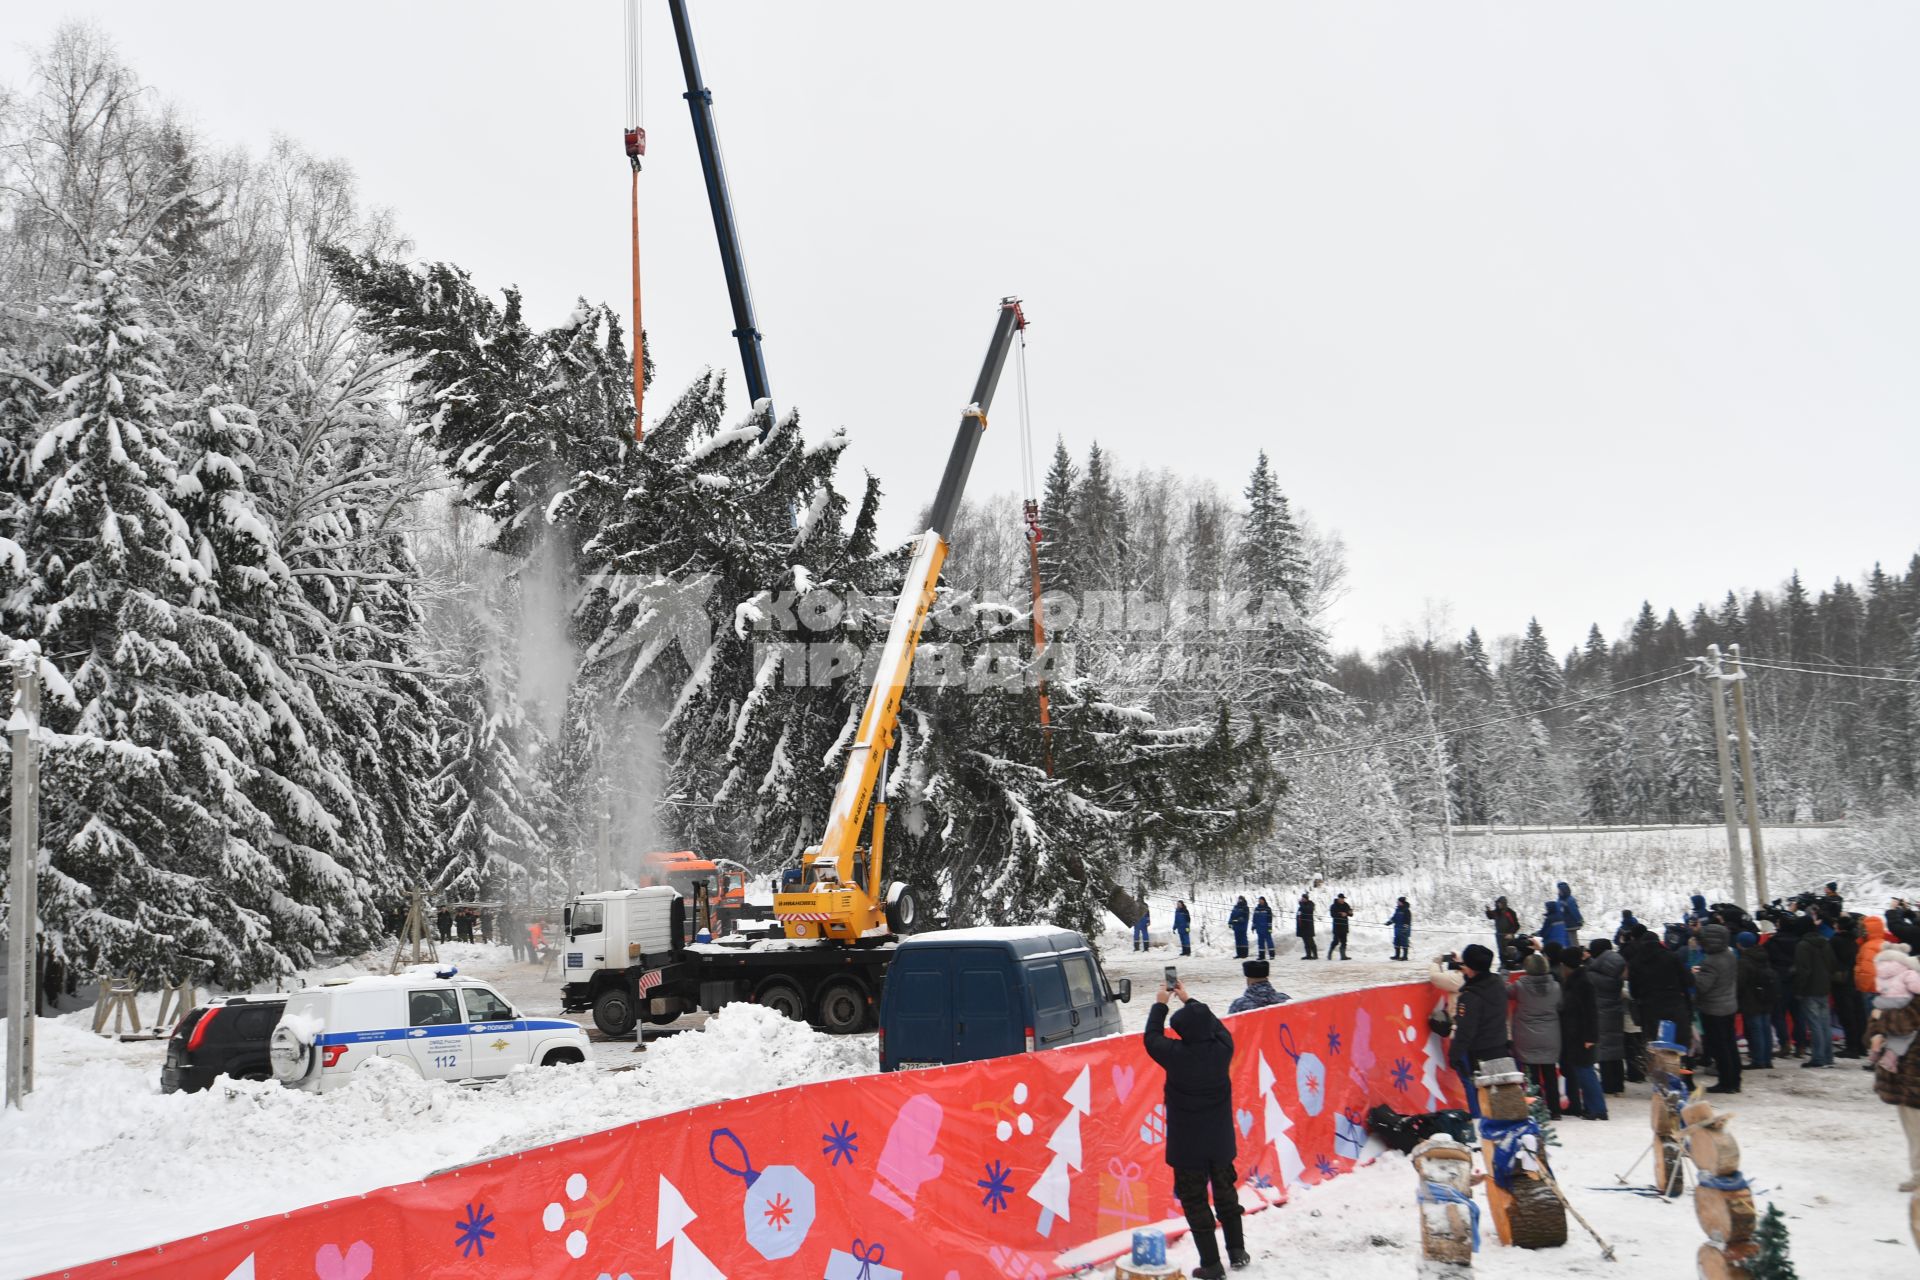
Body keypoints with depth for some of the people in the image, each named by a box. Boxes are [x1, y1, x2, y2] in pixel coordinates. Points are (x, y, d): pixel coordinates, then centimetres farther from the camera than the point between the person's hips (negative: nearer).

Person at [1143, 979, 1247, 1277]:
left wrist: (1160, 1004, 8)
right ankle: (1237, 1251, 32)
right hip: (1221, 1141, 4)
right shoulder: (1222, 1049, -12)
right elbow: (1216, 1025, 10)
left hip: (1187, 1145, -4)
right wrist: (1188, 1000, 19)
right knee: (1226, 1193, 23)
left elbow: (1152, 1038, -4)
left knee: (1194, 1200, 6)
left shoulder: (1177, 1054, -23)